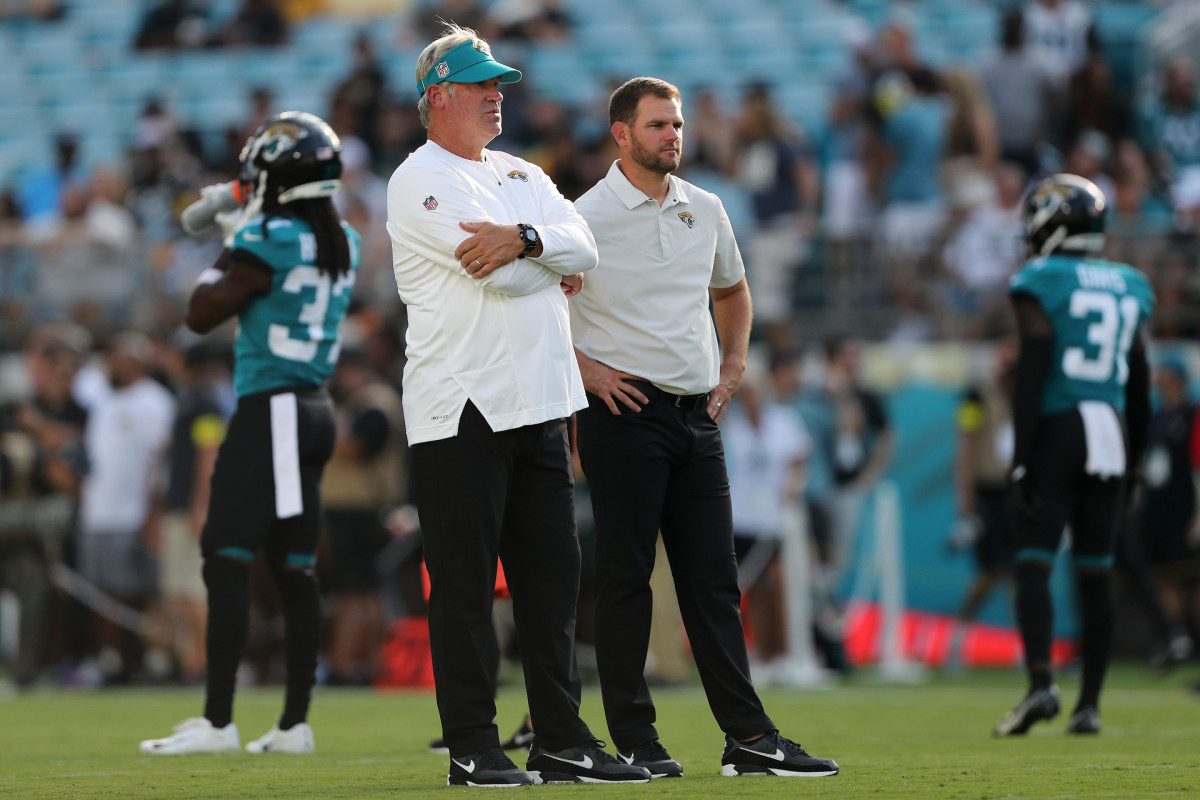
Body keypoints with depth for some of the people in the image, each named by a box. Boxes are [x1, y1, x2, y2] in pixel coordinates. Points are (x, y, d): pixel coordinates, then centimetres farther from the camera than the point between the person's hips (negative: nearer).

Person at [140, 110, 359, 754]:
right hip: (315, 411, 8)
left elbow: (201, 315, -7)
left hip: (270, 410, -8)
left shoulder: (268, 241, -14)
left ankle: (217, 721, -11)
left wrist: (227, 250, 4)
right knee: (293, 568, 10)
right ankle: (295, 722, 10)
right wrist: (243, 232, 25)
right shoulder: (344, 243, 10)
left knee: (226, 561, -7)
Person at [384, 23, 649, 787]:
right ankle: (473, 749, -2)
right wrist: (556, 264, 1)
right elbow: (497, 273, -18)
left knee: (553, 575, 8)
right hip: (461, 408, -8)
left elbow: (581, 243, 1)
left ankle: (562, 741, 13)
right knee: (464, 582, -5)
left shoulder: (522, 175, 19)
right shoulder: (419, 182, -6)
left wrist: (524, 239, -18)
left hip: (541, 406, 8)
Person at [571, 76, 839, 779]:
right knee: (625, 576, -4)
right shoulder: (588, 215, -6)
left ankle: (750, 739, 3)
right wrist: (585, 369, -10)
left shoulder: (706, 211, 13)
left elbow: (732, 291, 29)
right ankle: (635, 741, -1)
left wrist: (733, 365, 16)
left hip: (699, 414, 6)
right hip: (625, 410, -6)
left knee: (714, 577, 4)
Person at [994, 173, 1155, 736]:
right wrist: (1132, 462, 22)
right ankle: (1090, 704, 8)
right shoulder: (1129, 288, 13)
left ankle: (1041, 683, -22)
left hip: (1054, 434, -5)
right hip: (1109, 437, 5)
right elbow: (1139, 384, 16)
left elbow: (1031, 372, -12)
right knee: (1095, 574, 8)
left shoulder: (1040, 285, -6)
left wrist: (1021, 456, -11)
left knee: (1032, 563, -5)